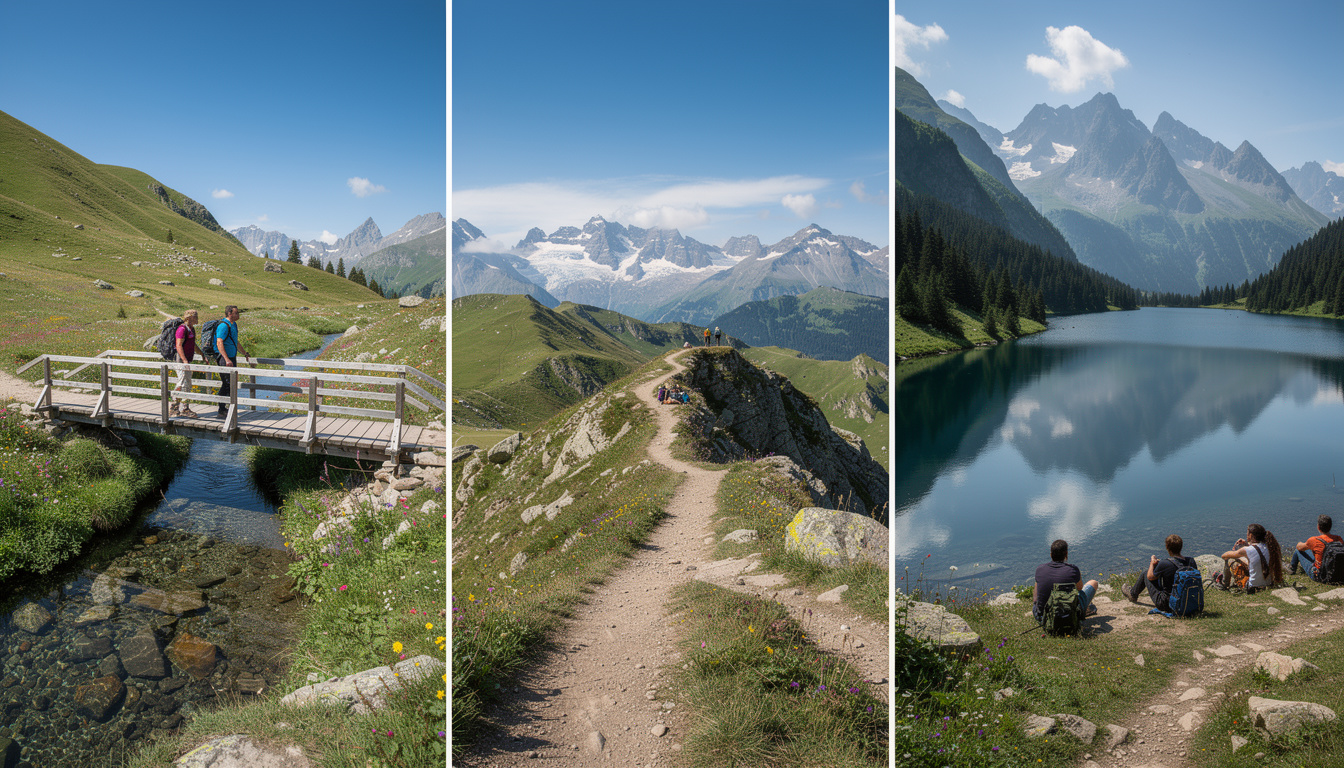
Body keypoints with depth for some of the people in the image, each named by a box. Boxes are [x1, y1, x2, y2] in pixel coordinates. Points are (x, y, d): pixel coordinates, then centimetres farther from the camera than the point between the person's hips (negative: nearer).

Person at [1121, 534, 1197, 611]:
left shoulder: (1164, 564, -25)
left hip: (1165, 604, -5)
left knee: (1144, 575, 15)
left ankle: (1133, 594, 43)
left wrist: (1152, 563, 15)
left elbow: (1150, 577, -6)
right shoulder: (1191, 561, -12)